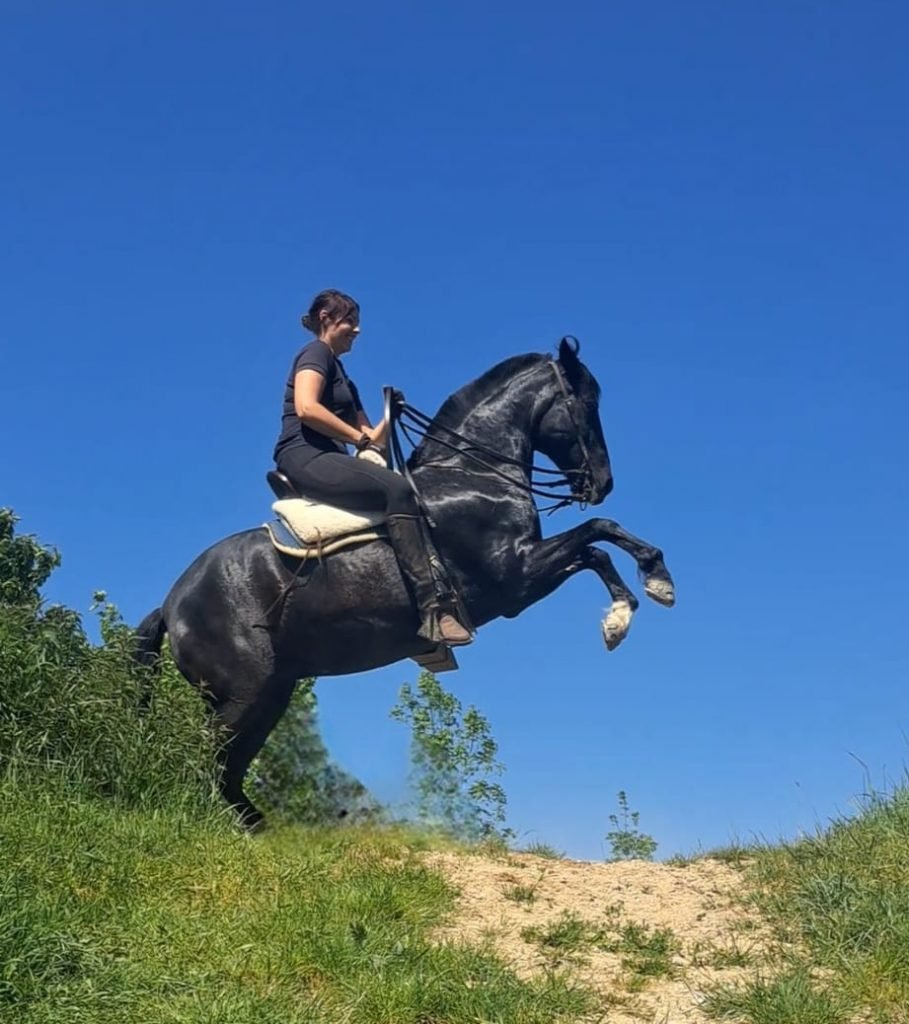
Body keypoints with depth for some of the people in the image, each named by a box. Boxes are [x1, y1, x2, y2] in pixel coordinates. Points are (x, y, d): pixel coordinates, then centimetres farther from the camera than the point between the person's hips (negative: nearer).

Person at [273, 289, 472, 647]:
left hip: (325, 461, 10)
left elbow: (372, 438, 25)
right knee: (397, 489, -29)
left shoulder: (341, 375, 29)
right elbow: (306, 408, -18)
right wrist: (361, 437, -12)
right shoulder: (315, 353, 1)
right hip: (305, 458, -10)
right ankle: (432, 609, -39)